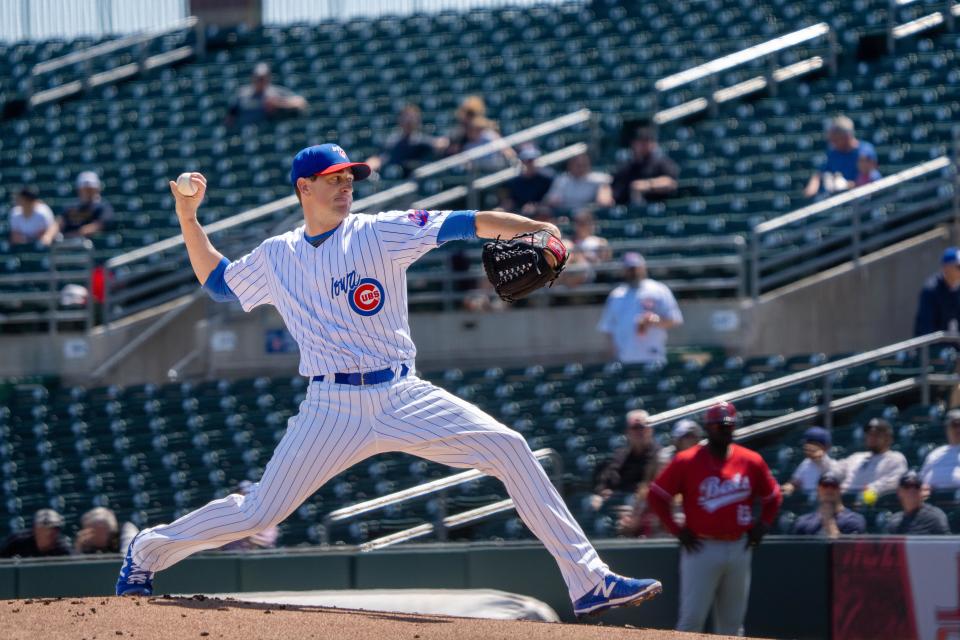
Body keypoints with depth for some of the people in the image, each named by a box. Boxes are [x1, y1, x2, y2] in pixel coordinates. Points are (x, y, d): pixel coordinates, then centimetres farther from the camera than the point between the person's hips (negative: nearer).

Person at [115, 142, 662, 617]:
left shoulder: (379, 234, 2)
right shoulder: (276, 258, 11)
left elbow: (461, 224, -8)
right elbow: (216, 281, 27)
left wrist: (535, 228, -22)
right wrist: (189, 218, 16)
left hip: (404, 400, 0)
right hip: (333, 411, 0)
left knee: (508, 448, -16)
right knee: (260, 513, -5)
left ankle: (589, 582, -14)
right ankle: (149, 550, 21)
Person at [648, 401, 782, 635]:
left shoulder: (751, 461, 4)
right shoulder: (687, 461, -6)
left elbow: (772, 497, 18)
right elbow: (656, 495, -1)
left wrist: (761, 527, 5)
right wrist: (678, 530, -6)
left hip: (739, 549, 4)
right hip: (701, 548, -4)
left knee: (731, 622, 10)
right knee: (691, 618, -8)